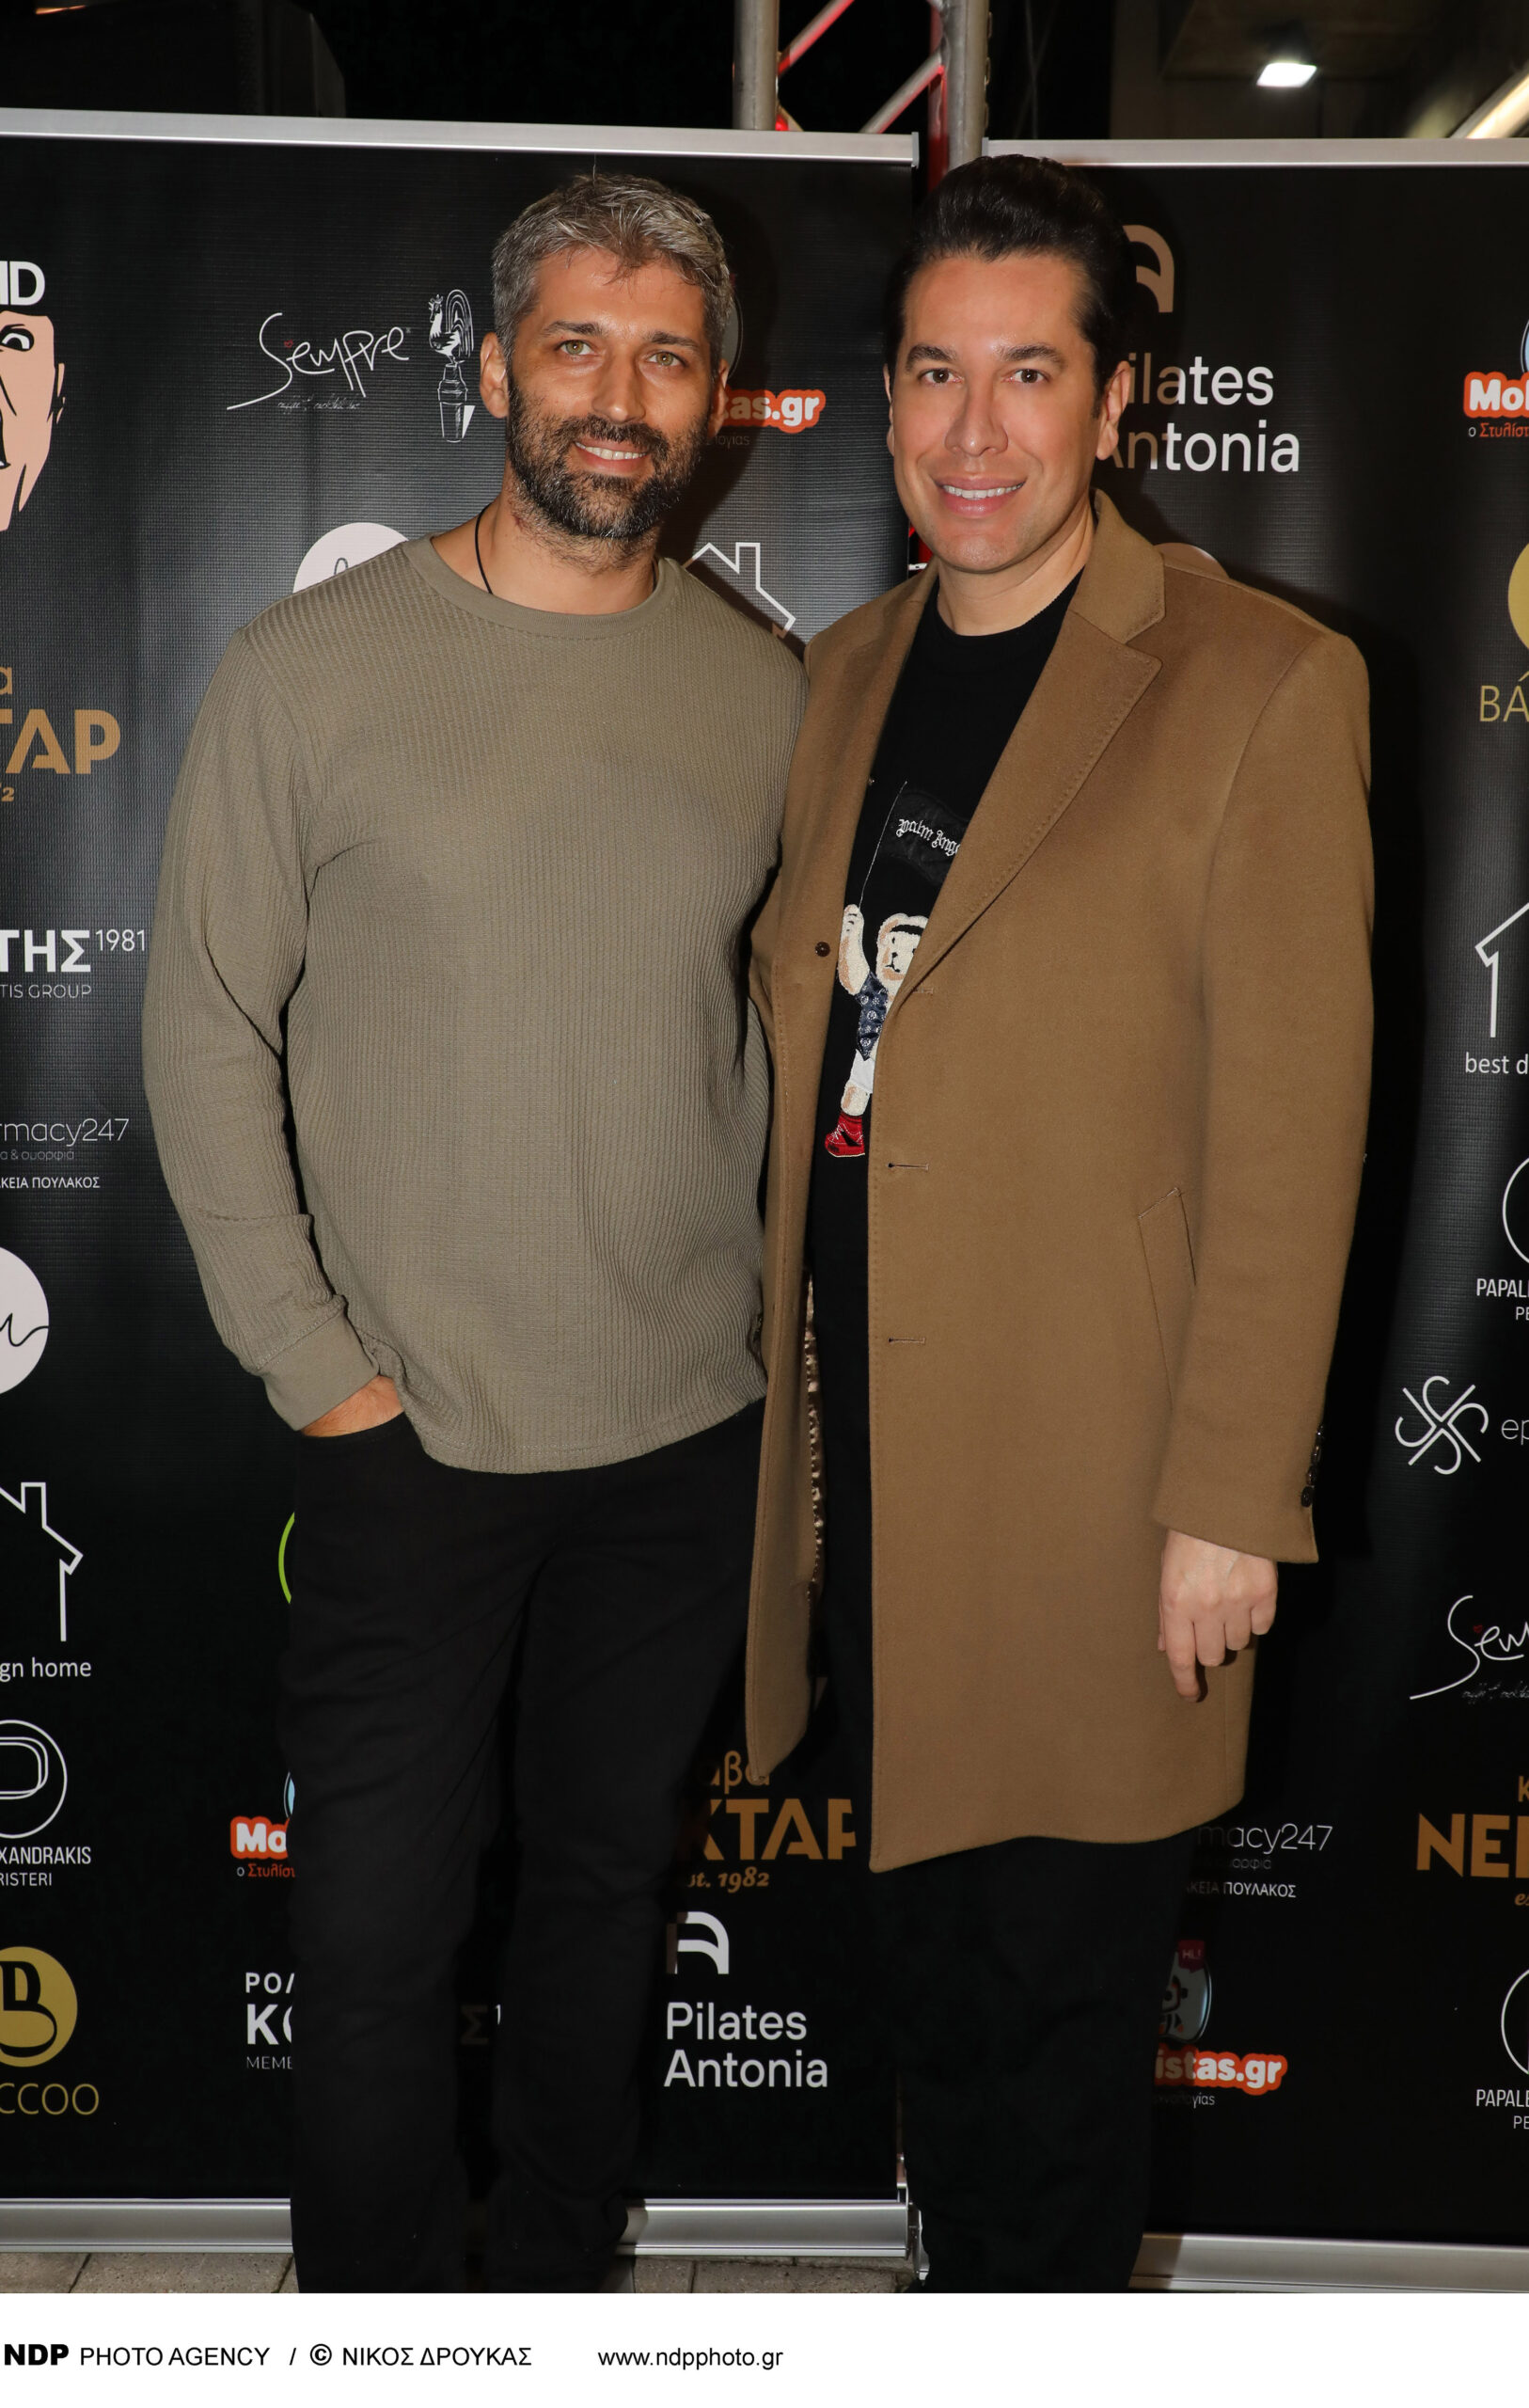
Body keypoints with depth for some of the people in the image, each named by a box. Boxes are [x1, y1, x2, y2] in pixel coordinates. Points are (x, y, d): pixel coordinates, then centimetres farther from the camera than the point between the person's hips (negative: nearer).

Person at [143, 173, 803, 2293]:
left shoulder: (766, 692, 3)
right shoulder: (312, 669, -7)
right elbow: (206, 1028, -5)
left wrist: (754, 1303, 5)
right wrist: (314, 1364, -9)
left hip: (688, 1427, 3)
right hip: (411, 1430, -3)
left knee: (610, 1885, 18)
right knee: (382, 1933, 6)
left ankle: (561, 2280, 39)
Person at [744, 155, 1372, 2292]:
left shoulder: (1263, 684, -11)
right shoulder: (850, 673, 9)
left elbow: (1292, 1131, -13)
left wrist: (1229, 1499, -14)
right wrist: (795, 1381, 11)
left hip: (1087, 1473, -5)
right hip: (864, 1450, 6)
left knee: (1061, 1979, 10)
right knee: (925, 1943, 20)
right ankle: (960, 2295, 42)